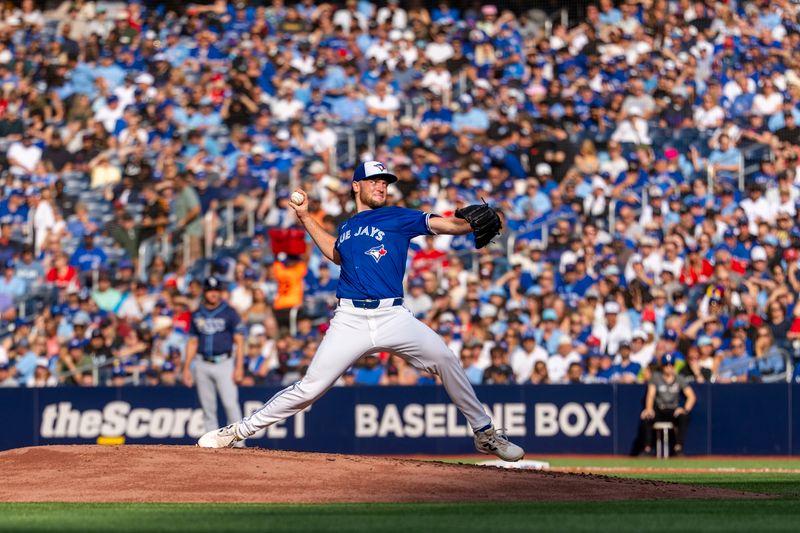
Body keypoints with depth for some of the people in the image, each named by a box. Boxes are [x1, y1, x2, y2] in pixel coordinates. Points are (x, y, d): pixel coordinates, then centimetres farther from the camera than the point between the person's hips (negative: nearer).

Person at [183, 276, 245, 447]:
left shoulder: (229, 313, 1)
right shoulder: (197, 315, 12)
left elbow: (239, 341, -2)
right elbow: (192, 342, 17)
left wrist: (239, 367, -11)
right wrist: (186, 368, 10)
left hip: (224, 363, -4)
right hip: (203, 365, 4)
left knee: (230, 403, -14)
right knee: (208, 407, 4)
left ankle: (238, 442, -14)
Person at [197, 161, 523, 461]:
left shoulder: (398, 217, 7)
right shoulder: (346, 228, 18)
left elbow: (443, 224, -6)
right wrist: (305, 218, 34)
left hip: (392, 316, -1)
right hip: (350, 321, 2)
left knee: (445, 359, -19)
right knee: (309, 388, -4)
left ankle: (484, 434, -7)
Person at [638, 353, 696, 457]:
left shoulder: (679, 379, 8)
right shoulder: (656, 377, 7)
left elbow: (691, 396, 0)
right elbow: (651, 394, -6)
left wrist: (685, 409, -20)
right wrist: (649, 408, -26)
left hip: (674, 411, 0)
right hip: (658, 411, 0)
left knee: (683, 417, -33)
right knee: (646, 418, -32)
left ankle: (678, 448, -31)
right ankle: (647, 449, -26)